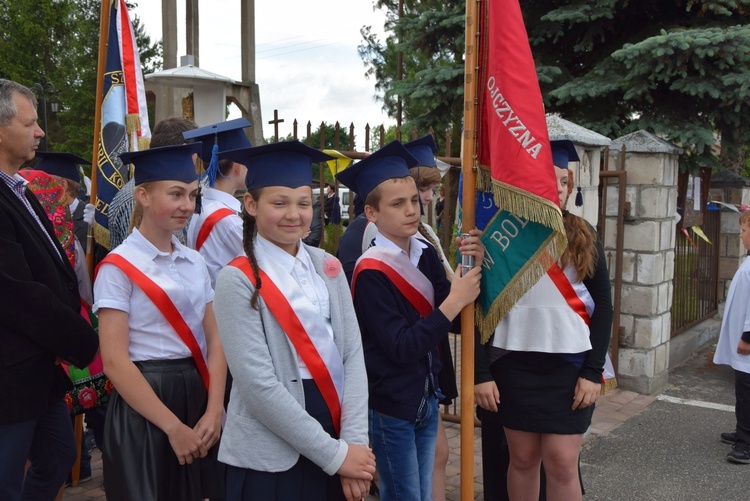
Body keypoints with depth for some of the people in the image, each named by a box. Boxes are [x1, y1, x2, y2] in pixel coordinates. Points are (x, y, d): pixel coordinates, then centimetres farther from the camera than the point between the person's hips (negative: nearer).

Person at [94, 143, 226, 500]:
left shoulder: (195, 262, 7)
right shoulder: (118, 267, -10)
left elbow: (215, 342, 4)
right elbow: (114, 360, -15)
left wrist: (214, 411, -9)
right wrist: (173, 427, -16)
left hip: (197, 395, 6)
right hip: (143, 403, -5)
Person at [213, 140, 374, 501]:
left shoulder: (327, 267, 3)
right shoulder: (238, 279, -12)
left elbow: (353, 354, -1)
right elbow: (257, 385, -17)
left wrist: (353, 442, -12)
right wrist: (334, 453, -16)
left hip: (334, 428, 5)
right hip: (270, 454, -5)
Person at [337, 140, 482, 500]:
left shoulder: (426, 254, 0)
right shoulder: (371, 274, -18)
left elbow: (453, 322, 1)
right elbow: (401, 348, -24)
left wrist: (471, 271, -14)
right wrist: (455, 301, -25)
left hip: (425, 398, 6)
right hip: (390, 408, -6)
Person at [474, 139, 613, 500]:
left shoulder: (583, 237, 3)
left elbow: (602, 306, 3)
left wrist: (593, 371, -4)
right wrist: (481, 372, -6)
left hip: (570, 364, 0)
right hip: (514, 364, 0)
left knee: (561, 462, -1)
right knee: (523, 459, 8)